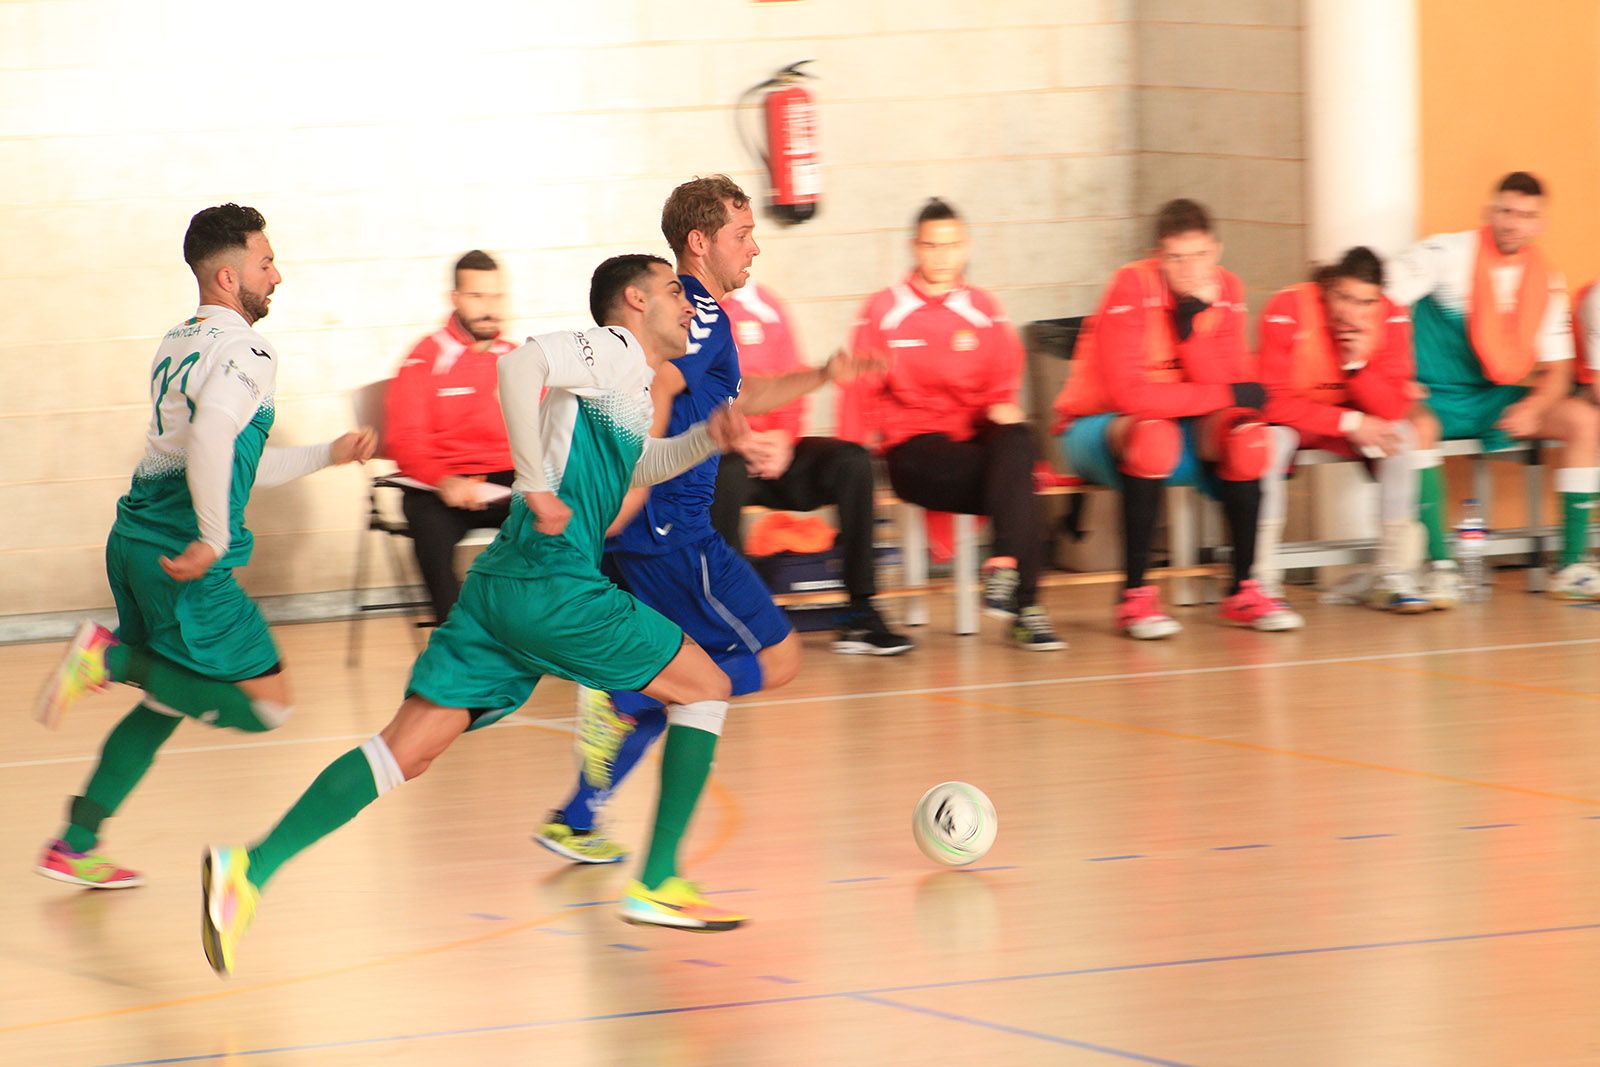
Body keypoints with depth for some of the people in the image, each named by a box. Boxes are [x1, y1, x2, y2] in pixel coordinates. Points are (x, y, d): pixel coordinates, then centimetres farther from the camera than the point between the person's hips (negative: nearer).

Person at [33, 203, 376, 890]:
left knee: (167, 704, 23)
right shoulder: (244, 350, -10)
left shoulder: (178, 343, 19)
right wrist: (214, 541, -22)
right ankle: (115, 658, -11)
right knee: (266, 703, -2)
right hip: (183, 560, -9)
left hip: (135, 542, 9)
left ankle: (75, 847, 21)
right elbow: (210, 442, -29)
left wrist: (330, 455, 30)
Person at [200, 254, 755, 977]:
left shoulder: (634, 382, 26)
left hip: (498, 587, 9)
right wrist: (539, 486, -22)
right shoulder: (613, 349, -2)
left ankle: (252, 869, -17)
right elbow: (522, 364, -20)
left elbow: (629, 469, 45)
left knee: (405, 750, -2)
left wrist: (704, 440, 28)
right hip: (554, 583, -9)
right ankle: (656, 885, 5)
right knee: (704, 687, 7)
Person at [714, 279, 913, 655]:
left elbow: (792, 388, 13)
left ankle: (859, 617, -17)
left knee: (851, 461, -15)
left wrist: (782, 437, -7)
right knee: (727, 472, -38)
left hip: (770, 451, 6)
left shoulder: (764, 305, 13)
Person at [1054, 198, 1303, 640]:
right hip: (1096, 426, -5)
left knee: (1244, 430, -23)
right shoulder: (1131, 287, -21)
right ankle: (1135, 598, -30)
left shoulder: (1225, 290, -4)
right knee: (1154, 433, -37)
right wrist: (1229, 395, -20)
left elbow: (1223, 383, -14)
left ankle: (1243, 590, -14)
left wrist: (1193, 320, -28)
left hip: (1182, 429, 5)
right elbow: (1129, 394, -29)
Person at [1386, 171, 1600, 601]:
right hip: (1435, 399, -5)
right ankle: (1440, 567, -33)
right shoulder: (1447, 254, -9)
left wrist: (1534, 407, -15)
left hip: (1495, 403, 5)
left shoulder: (1547, 282, 5)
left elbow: (1558, 369, 6)